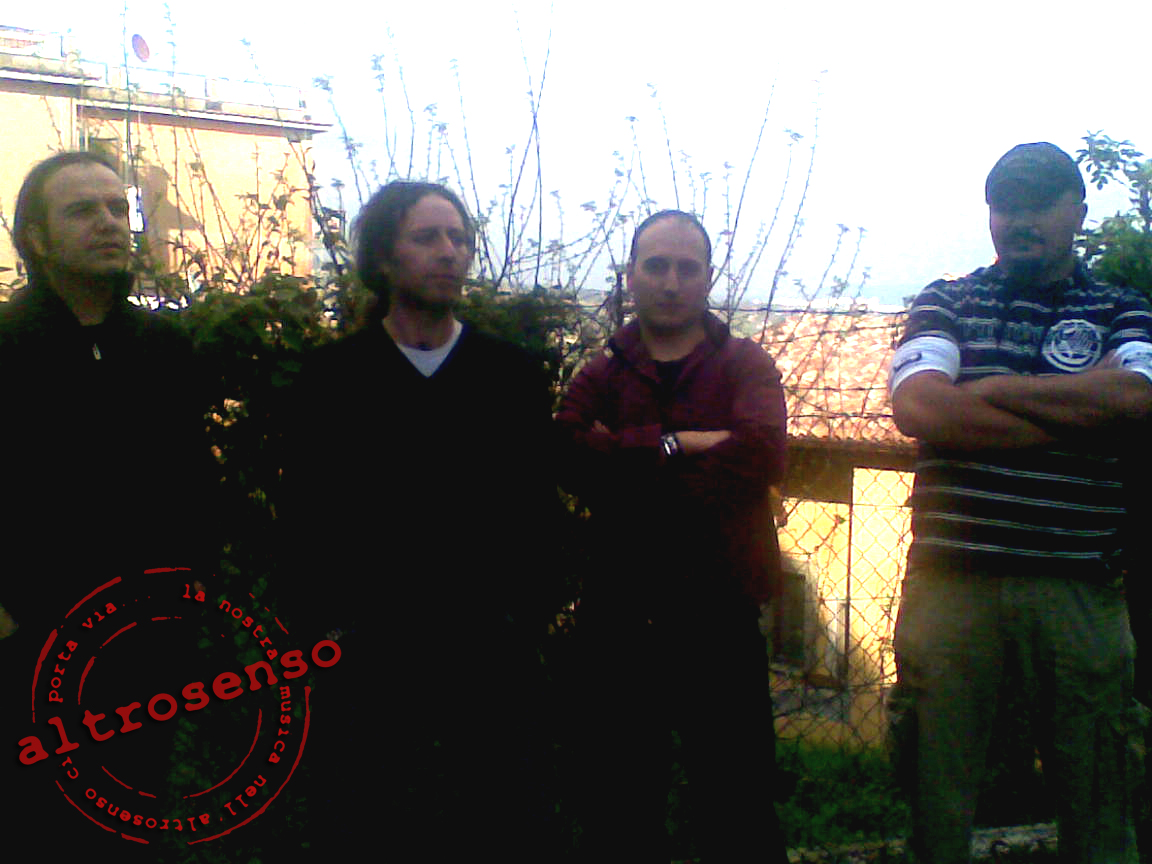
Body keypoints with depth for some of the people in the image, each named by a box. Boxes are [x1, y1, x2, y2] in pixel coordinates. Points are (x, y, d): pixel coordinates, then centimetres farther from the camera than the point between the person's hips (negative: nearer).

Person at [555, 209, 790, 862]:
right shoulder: (599, 376, 9)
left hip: (720, 620, -2)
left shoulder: (745, 364, 3)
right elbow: (572, 458, -12)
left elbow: (761, 453, -18)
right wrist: (675, 444, -17)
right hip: (620, 622, 2)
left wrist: (629, 462, -14)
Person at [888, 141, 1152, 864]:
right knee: (937, 791, 6)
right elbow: (918, 408, -8)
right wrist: (1078, 417, -6)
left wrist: (987, 391, -6)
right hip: (951, 575, 0)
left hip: (1077, 586, 1)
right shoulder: (948, 303, 11)